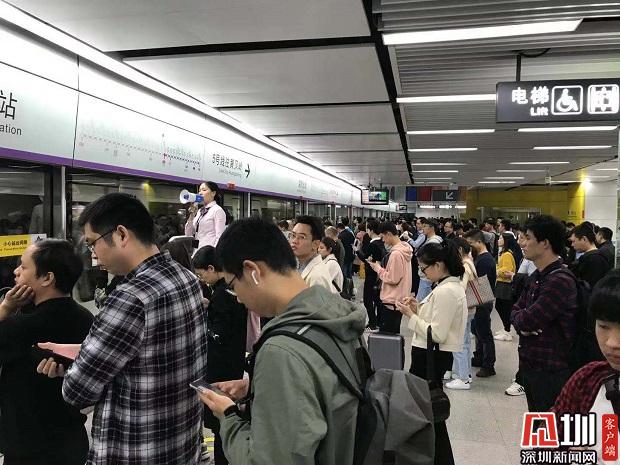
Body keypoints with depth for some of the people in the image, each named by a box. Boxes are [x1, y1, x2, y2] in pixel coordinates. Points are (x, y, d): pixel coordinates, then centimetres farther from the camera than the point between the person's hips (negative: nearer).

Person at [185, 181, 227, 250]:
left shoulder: (218, 210, -5)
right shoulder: (199, 211, 15)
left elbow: (219, 238, -12)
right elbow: (188, 234, 12)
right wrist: (192, 215, 1)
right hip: (198, 250, 7)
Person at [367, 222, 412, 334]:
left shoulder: (396, 253, -22)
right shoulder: (404, 249, 8)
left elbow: (392, 278, -21)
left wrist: (377, 268, -10)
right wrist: (378, 265, 5)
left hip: (391, 301, -10)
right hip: (399, 299, 10)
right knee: (394, 333, 18)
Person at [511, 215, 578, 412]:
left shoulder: (561, 280, -22)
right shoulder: (536, 277, 8)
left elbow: (527, 320, -26)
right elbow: (516, 311, 9)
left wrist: (521, 319, -4)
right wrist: (524, 323, -13)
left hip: (551, 371, -8)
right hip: (530, 365, 8)